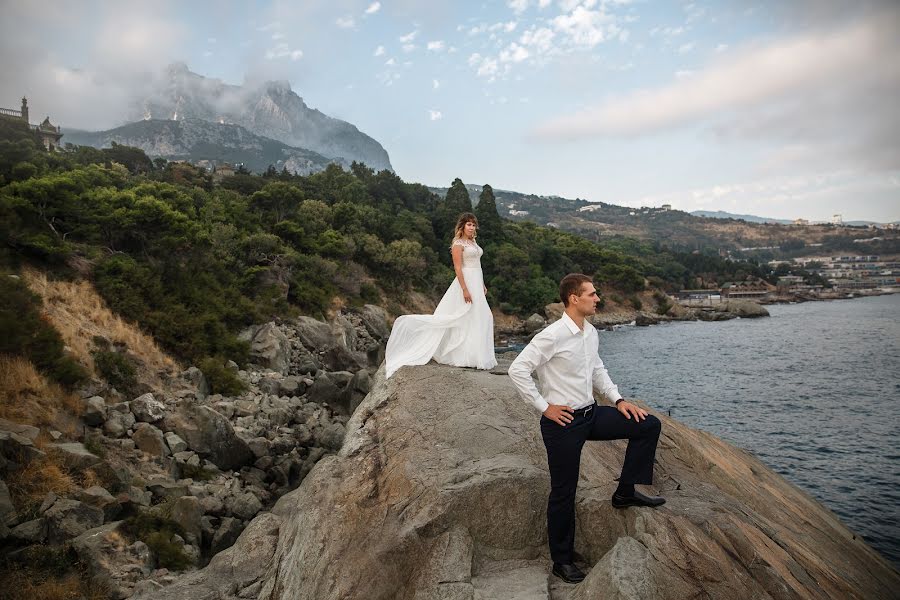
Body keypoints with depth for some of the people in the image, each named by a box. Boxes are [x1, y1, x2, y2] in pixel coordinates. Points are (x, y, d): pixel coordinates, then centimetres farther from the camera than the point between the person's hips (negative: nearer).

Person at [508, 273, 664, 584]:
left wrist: (618, 400, 7)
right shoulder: (553, 335, -21)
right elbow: (517, 370, -22)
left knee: (649, 425, 1)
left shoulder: (591, 332, 4)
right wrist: (544, 407, -18)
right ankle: (561, 560, 26)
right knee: (563, 492, 5)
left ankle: (626, 491, 13)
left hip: (592, 414, 7)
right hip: (563, 422, -7)